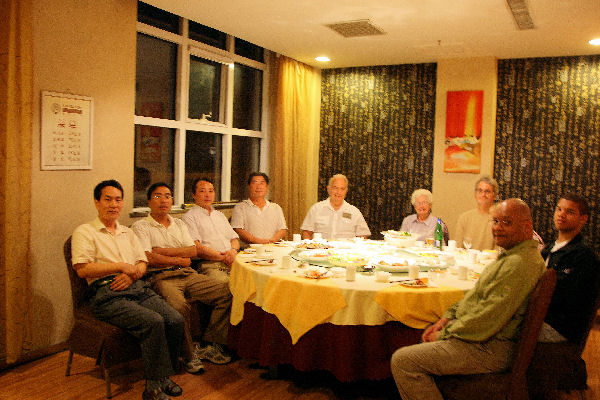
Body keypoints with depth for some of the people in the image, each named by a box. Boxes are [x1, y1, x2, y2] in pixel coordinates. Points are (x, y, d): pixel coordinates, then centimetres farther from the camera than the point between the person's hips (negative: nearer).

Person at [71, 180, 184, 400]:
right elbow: (82, 269, -7)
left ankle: (164, 376, 0)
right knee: (154, 322, -29)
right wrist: (122, 266, -9)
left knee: (175, 320, -18)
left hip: (138, 287, 6)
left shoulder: (128, 233, 26)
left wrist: (132, 274, -4)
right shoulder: (84, 232, 6)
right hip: (107, 294, -6)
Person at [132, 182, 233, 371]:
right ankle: (189, 355, -15)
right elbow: (149, 258, -9)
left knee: (226, 291, -13)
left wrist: (163, 251, -2)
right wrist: (179, 260, -1)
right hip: (161, 277, -6)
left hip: (188, 275, 6)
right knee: (180, 305, -37)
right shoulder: (141, 226, 5)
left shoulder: (179, 224, 23)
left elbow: (193, 251, 9)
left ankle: (209, 345, -5)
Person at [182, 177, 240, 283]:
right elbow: (196, 247, -7)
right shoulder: (189, 217, 5)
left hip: (232, 261, 6)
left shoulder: (220, 215, 28)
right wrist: (222, 257, -12)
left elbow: (234, 238, 23)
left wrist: (233, 250, -1)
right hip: (210, 265, -6)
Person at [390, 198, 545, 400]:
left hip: (488, 349, -11)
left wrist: (444, 334, -14)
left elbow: (487, 319, -26)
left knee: (402, 361, -16)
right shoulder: (511, 253, 13)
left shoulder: (520, 264, -24)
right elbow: (478, 294, 19)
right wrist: (448, 317, 7)